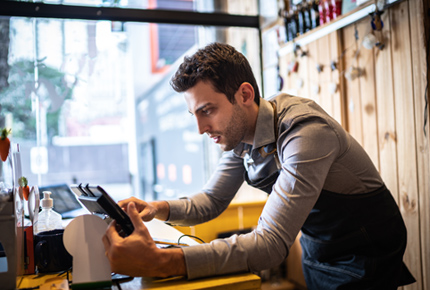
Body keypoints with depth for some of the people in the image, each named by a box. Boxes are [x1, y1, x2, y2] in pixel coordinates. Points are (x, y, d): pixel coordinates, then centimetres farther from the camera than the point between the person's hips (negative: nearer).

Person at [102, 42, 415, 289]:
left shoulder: (306, 132, -34)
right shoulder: (238, 132, -9)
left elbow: (271, 244, -40)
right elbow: (212, 200, 1)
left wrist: (159, 262, -48)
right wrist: (159, 208, -19)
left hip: (363, 255, -6)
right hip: (317, 246, 6)